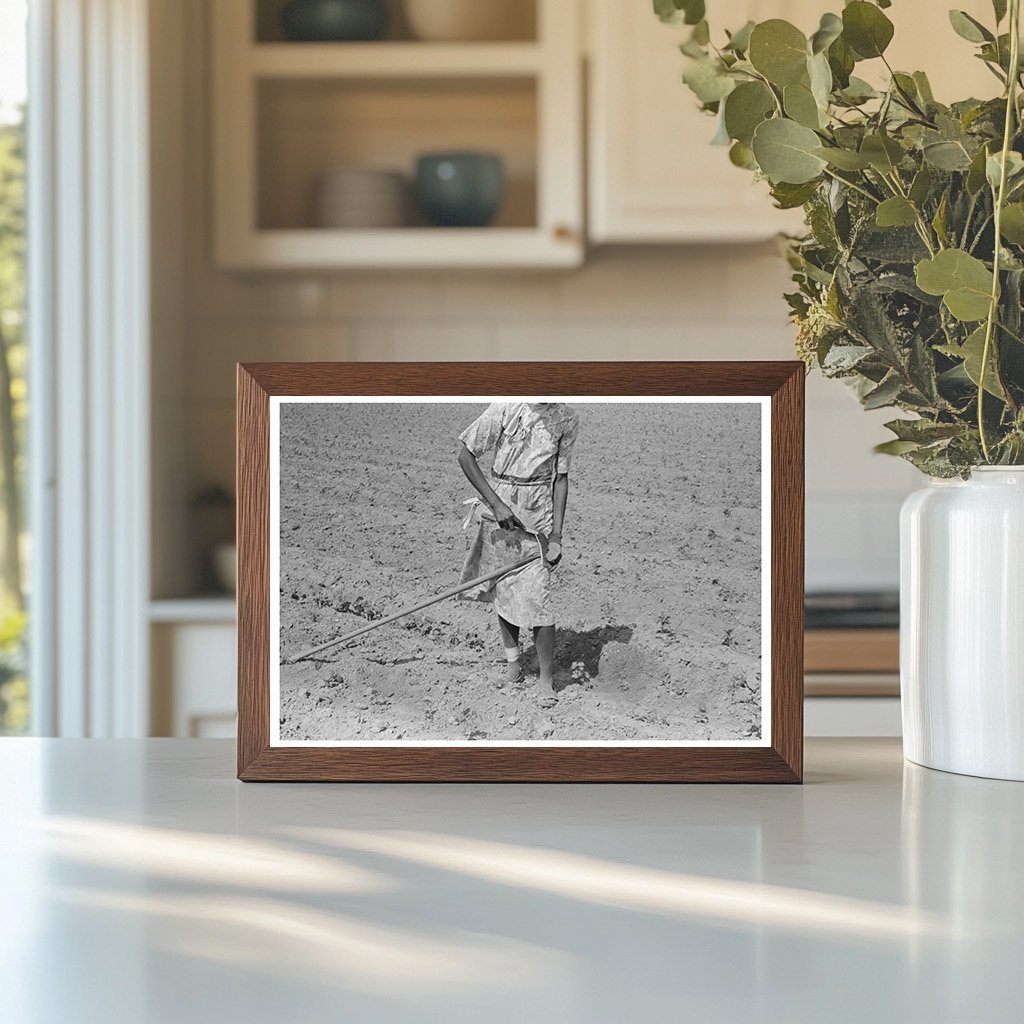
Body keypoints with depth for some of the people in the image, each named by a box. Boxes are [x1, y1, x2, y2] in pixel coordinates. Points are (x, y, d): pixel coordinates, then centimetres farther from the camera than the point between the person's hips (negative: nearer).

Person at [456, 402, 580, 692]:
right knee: (502, 590, 10)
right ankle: (512, 662, 29)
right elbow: (466, 455, -5)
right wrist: (495, 503, -12)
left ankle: (547, 681, 2)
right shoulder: (506, 408, -10)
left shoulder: (567, 420, -2)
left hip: (538, 515, 0)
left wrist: (557, 534, -3)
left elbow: (560, 478, 3)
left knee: (537, 599, -7)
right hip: (499, 508, 0)